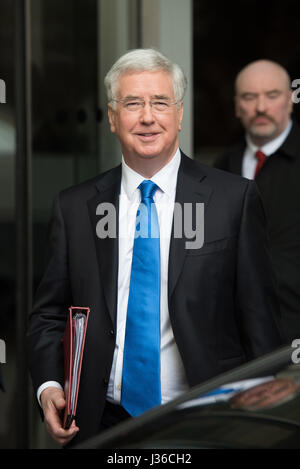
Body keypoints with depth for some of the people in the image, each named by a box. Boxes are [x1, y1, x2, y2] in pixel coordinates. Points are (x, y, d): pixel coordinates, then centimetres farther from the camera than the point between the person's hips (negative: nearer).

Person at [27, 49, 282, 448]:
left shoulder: (234, 198, -1)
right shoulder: (74, 207, 6)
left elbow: (259, 319, -1)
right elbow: (49, 315, 9)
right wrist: (48, 385, -9)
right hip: (103, 426, 2)